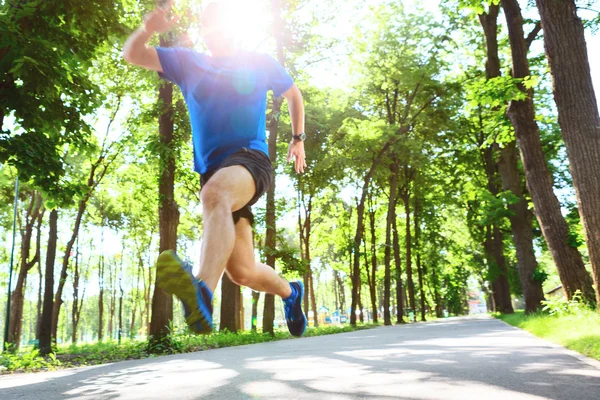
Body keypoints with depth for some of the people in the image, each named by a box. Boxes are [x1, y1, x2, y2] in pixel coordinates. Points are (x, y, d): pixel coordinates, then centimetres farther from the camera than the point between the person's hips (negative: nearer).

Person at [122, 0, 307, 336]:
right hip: (213, 169, 4)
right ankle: (290, 292, 34)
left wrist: (298, 139, 22)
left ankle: (203, 297, -63)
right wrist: (147, 29, -9)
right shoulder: (187, 62, 16)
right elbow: (132, 55, 12)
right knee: (242, 271, 2)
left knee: (215, 192, -41)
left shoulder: (261, 64, 12)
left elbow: (293, 94, 28)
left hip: (251, 158, -4)